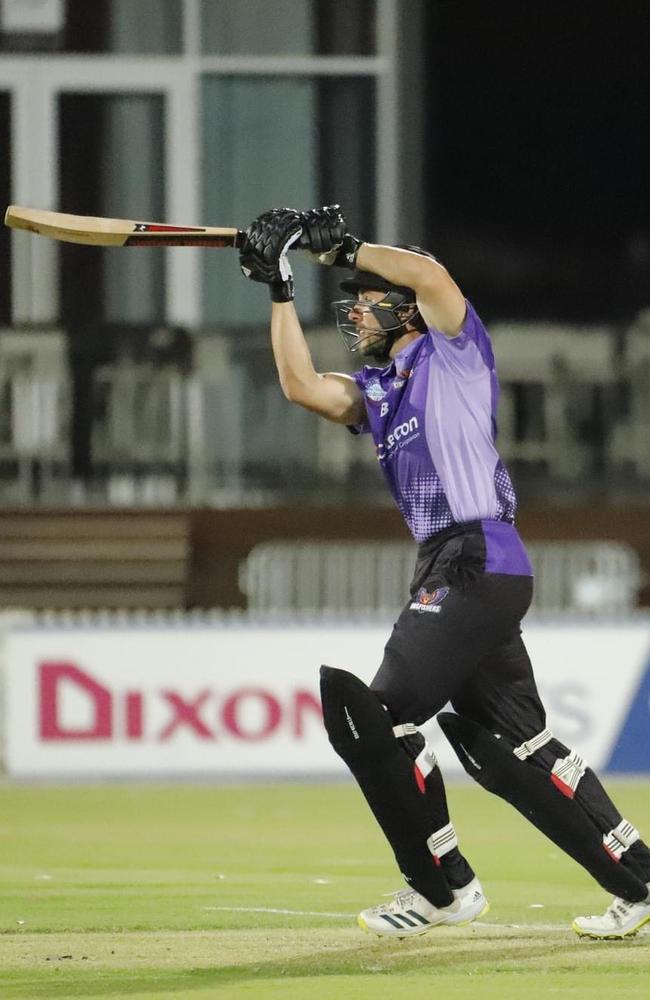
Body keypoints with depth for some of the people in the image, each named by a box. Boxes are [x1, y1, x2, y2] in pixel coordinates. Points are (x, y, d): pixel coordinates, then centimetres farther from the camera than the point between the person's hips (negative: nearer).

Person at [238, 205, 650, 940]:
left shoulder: (452, 353, 0)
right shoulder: (376, 390, 22)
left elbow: (428, 273, -16)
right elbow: (301, 386, 13)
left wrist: (343, 249, -6)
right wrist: (280, 287, 10)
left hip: (476, 562, -9)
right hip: (453, 572, 9)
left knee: (378, 715, -11)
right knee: (509, 746, 7)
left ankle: (441, 886, -4)